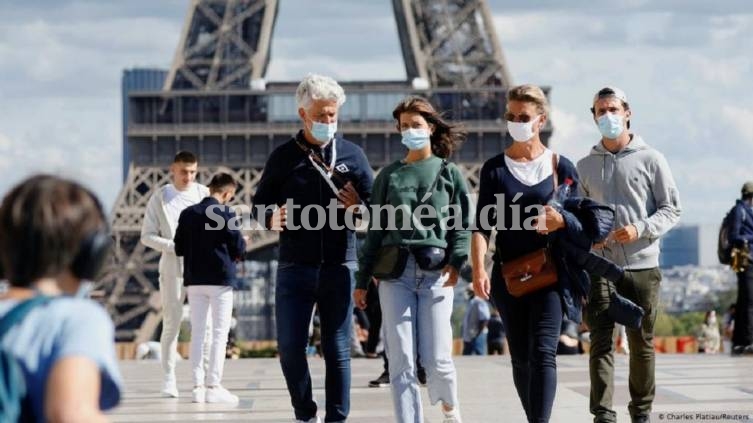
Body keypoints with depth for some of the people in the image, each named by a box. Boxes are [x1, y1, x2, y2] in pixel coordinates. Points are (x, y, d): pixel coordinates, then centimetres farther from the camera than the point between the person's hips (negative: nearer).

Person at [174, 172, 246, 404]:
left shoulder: (188, 214, 4)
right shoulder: (226, 214, -10)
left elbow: (179, 249, 6)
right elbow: (238, 248, -10)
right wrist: (242, 244, 12)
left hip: (194, 280, 5)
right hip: (220, 278, -5)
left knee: (197, 332, 9)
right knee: (219, 333, 0)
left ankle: (198, 385, 7)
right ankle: (213, 385, -4)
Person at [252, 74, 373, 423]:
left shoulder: (352, 155, 7)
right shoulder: (284, 157, 6)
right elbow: (260, 202, 10)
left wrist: (359, 208, -13)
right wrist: (270, 218, -12)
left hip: (338, 267, 0)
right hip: (294, 268, 0)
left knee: (337, 350, 2)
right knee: (290, 348, -2)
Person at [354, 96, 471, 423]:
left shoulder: (449, 173, 10)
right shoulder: (389, 175, 14)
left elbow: (463, 224, 5)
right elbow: (375, 228, 14)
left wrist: (456, 262, -10)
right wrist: (362, 280, 11)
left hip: (436, 272, -2)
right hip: (396, 272, 2)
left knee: (436, 359, -5)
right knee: (400, 361, -5)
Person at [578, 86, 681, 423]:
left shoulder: (650, 159, 4)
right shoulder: (585, 166, 12)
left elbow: (672, 209, 2)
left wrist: (641, 230, -14)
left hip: (642, 265, -1)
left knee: (641, 344, 6)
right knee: (601, 342, -7)